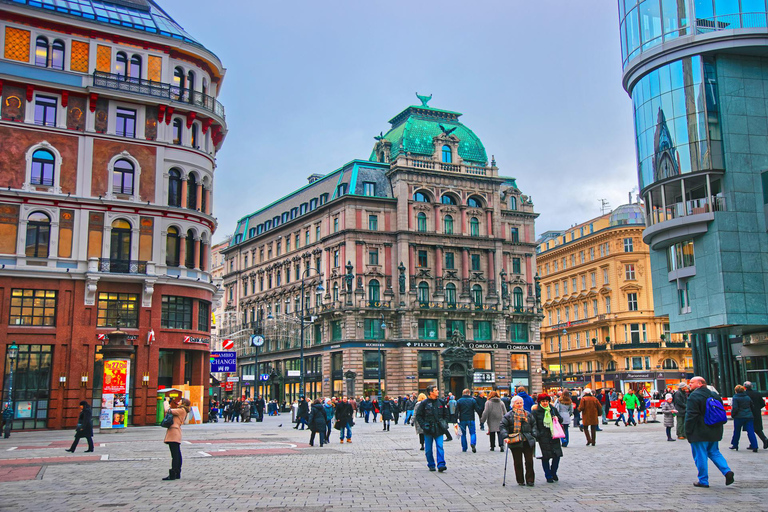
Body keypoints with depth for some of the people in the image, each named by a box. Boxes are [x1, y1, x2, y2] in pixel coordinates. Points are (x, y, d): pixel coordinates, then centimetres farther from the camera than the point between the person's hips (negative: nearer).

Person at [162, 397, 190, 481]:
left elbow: (167, 410, -11)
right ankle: (177, 474, 19)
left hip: (174, 432, -10)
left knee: (175, 455, -12)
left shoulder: (181, 410, -9)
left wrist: (169, 405, 7)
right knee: (177, 454, 13)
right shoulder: (184, 411, 19)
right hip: (176, 434, 10)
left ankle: (172, 475, -15)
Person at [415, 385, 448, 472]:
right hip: (428, 430, -2)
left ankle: (441, 465, -11)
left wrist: (445, 424, 7)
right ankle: (431, 465, 18)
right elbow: (418, 415, 1)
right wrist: (423, 425, -9)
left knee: (440, 447, -9)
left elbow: (446, 414, 19)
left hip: (439, 429, 2)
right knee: (428, 449, 5)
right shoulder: (424, 403, -3)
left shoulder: (441, 402, 8)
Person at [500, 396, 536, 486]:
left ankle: (530, 480, 9)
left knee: (529, 461, 0)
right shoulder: (509, 415, 0)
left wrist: (533, 436, 6)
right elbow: (502, 426, -6)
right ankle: (520, 481, 13)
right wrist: (506, 436, -19)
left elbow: (533, 425, 19)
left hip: (528, 441, 3)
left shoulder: (528, 414, 12)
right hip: (515, 442, -3)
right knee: (518, 462, 3)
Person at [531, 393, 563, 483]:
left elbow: (561, 420, 22)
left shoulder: (553, 409, 12)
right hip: (543, 438, -4)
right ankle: (548, 476, 13)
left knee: (557, 455, 2)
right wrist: (536, 434, -15)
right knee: (545, 457, -1)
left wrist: (557, 418, -1)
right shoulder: (535, 412, -2)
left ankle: (553, 473, 26)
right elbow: (533, 424, -3)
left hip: (554, 437, 4)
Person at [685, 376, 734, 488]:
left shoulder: (694, 396, -14)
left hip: (699, 432, -8)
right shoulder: (714, 395, 11)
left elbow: (691, 416, -18)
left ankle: (703, 481, 5)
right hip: (714, 431, 8)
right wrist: (718, 428, 23)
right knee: (714, 452, 20)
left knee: (700, 456, 1)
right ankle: (727, 471, 3)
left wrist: (688, 431, -11)